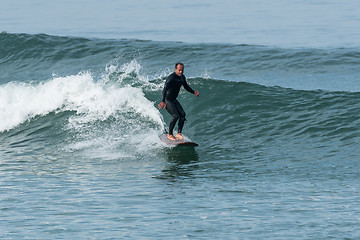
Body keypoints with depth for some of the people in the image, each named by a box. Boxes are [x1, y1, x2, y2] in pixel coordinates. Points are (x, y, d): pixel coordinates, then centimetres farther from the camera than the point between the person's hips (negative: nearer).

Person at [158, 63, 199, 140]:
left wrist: (193, 92, 4)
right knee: (175, 116, -20)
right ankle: (170, 134, -4)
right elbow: (165, 89, -38)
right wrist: (162, 102, -51)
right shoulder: (171, 78, -26)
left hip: (174, 100, 8)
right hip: (167, 100, -8)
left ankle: (179, 133, 0)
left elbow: (186, 87, 21)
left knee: (182, 114, -9)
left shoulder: (182, 77, 1)